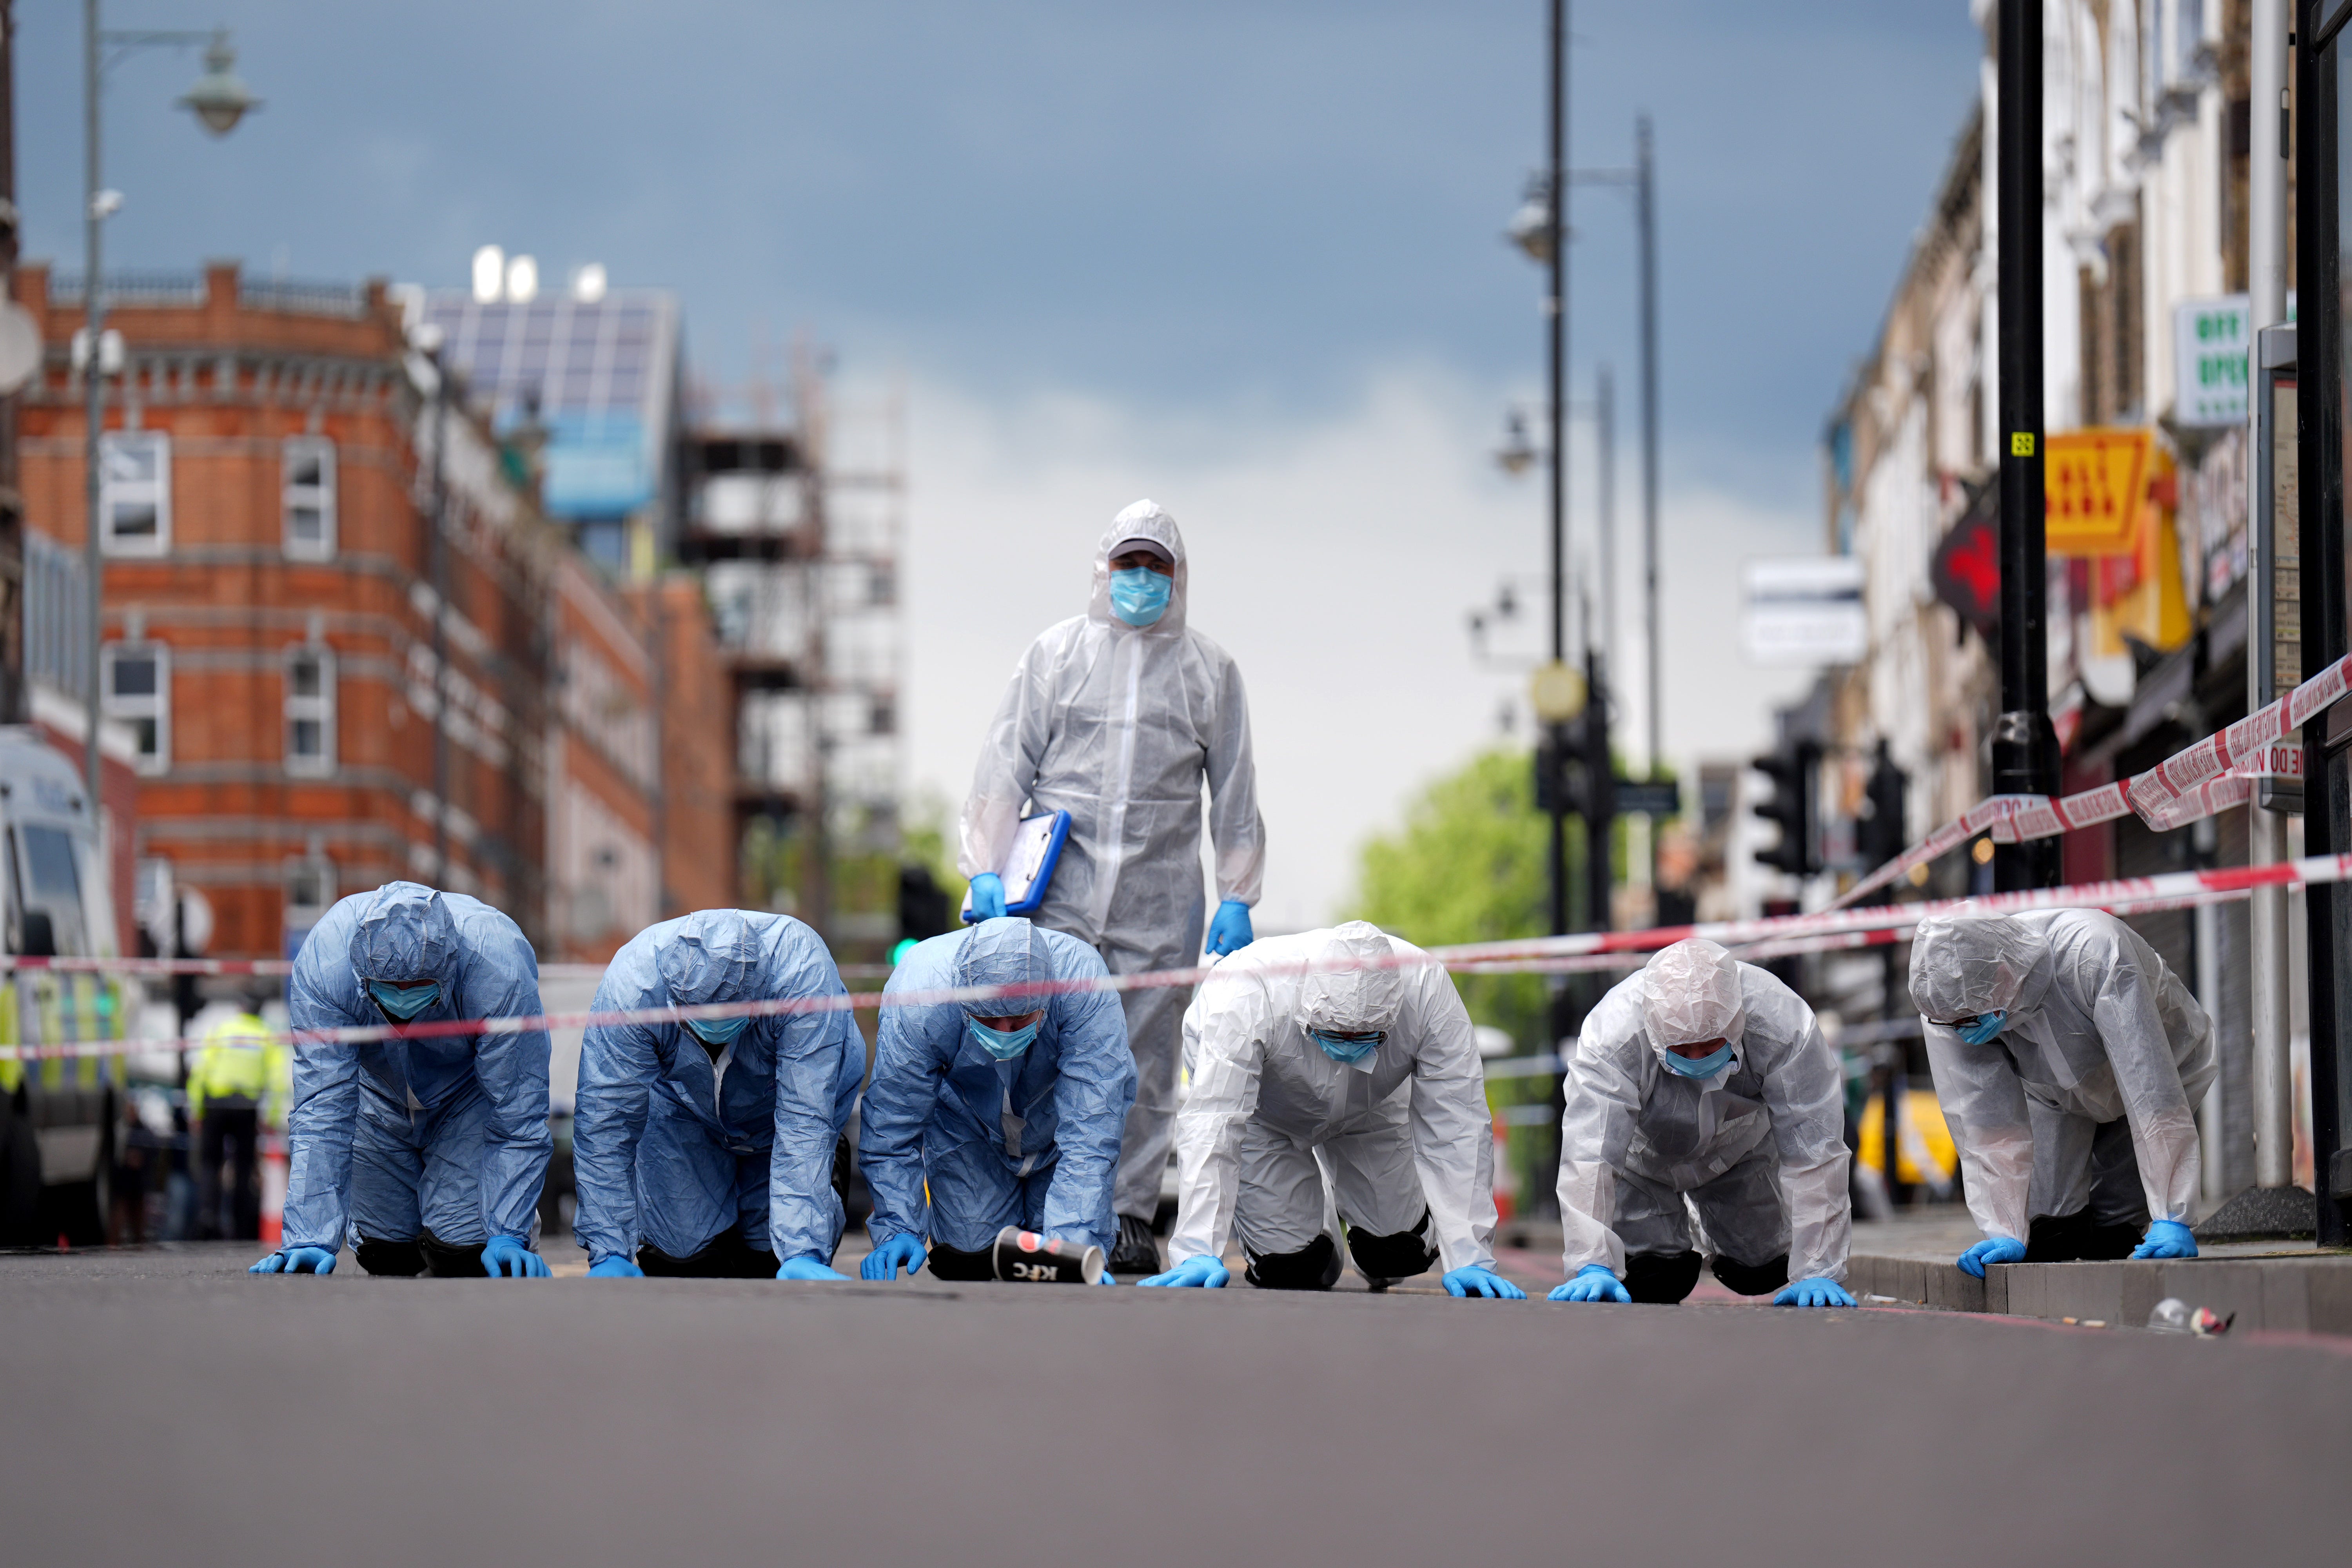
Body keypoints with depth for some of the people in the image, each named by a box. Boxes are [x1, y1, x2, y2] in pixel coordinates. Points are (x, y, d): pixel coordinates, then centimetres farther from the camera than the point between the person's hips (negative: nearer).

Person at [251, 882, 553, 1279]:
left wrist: (509, 1235, -31)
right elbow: (322, 1108, -34)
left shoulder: (499, 971, -39)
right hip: (379, 1094, 2)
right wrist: (310, 1240, -39)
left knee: (462, 1251, -15)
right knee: (385, 1252, -1)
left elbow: (518, 1112, -29)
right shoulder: (324, 964, -36)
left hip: (467, 1094, -2)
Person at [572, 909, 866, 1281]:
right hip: (683, 1112, 1)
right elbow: (605, 1123, -30)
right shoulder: (631, 983, -36)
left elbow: (805, 1122, -40)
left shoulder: (804, 974, -41)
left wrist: (803, 1255, -44)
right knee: (676, 1251, -11)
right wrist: (609, 1254, -33)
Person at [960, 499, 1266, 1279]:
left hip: (1160, 904, 1)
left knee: (1145, 1062, 0)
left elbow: (1235, 795, 14)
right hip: (1060, 894, -1)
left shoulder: (1209, 671, 13)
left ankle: (1130, 1215, 5)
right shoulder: (1055, 654, 11)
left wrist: (1237, 899, 6)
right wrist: (987, 869, -1)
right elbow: (1006, 767, 9)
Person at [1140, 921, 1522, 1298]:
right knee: (1290, 1269, -12)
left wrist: (1469, 1260, -38)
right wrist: (1199, 1254, -55)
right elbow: (1211, 1126, -46)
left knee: (1397, 1255, -4)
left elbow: (1456, 1129, -34)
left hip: (1369, 1108, 2)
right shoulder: (1246, 996, -44)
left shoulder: (1428, 990, -37)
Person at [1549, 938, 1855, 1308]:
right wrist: (1593, 1267, -53)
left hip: (1741, 1147, 1)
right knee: (1650, 1281, -12)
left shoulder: (1784, 1026, -39)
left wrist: (1818, 1274, -38)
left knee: (1758, 1273, -2)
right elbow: (1590, 1156, -43)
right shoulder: (1611, 1033, -41)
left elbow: (1813, 1154, -35)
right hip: (1641, 1153, -1)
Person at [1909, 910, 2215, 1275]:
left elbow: (2155, 1099, -43)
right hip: (2055, 1091, 3)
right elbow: (1988, 1128, -27)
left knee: (2114, 1231, -16)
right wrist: (2005, 1235, -35)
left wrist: (2170, 1221, -45)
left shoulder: (2094, 955, -44)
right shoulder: (1947, 1004, -31)